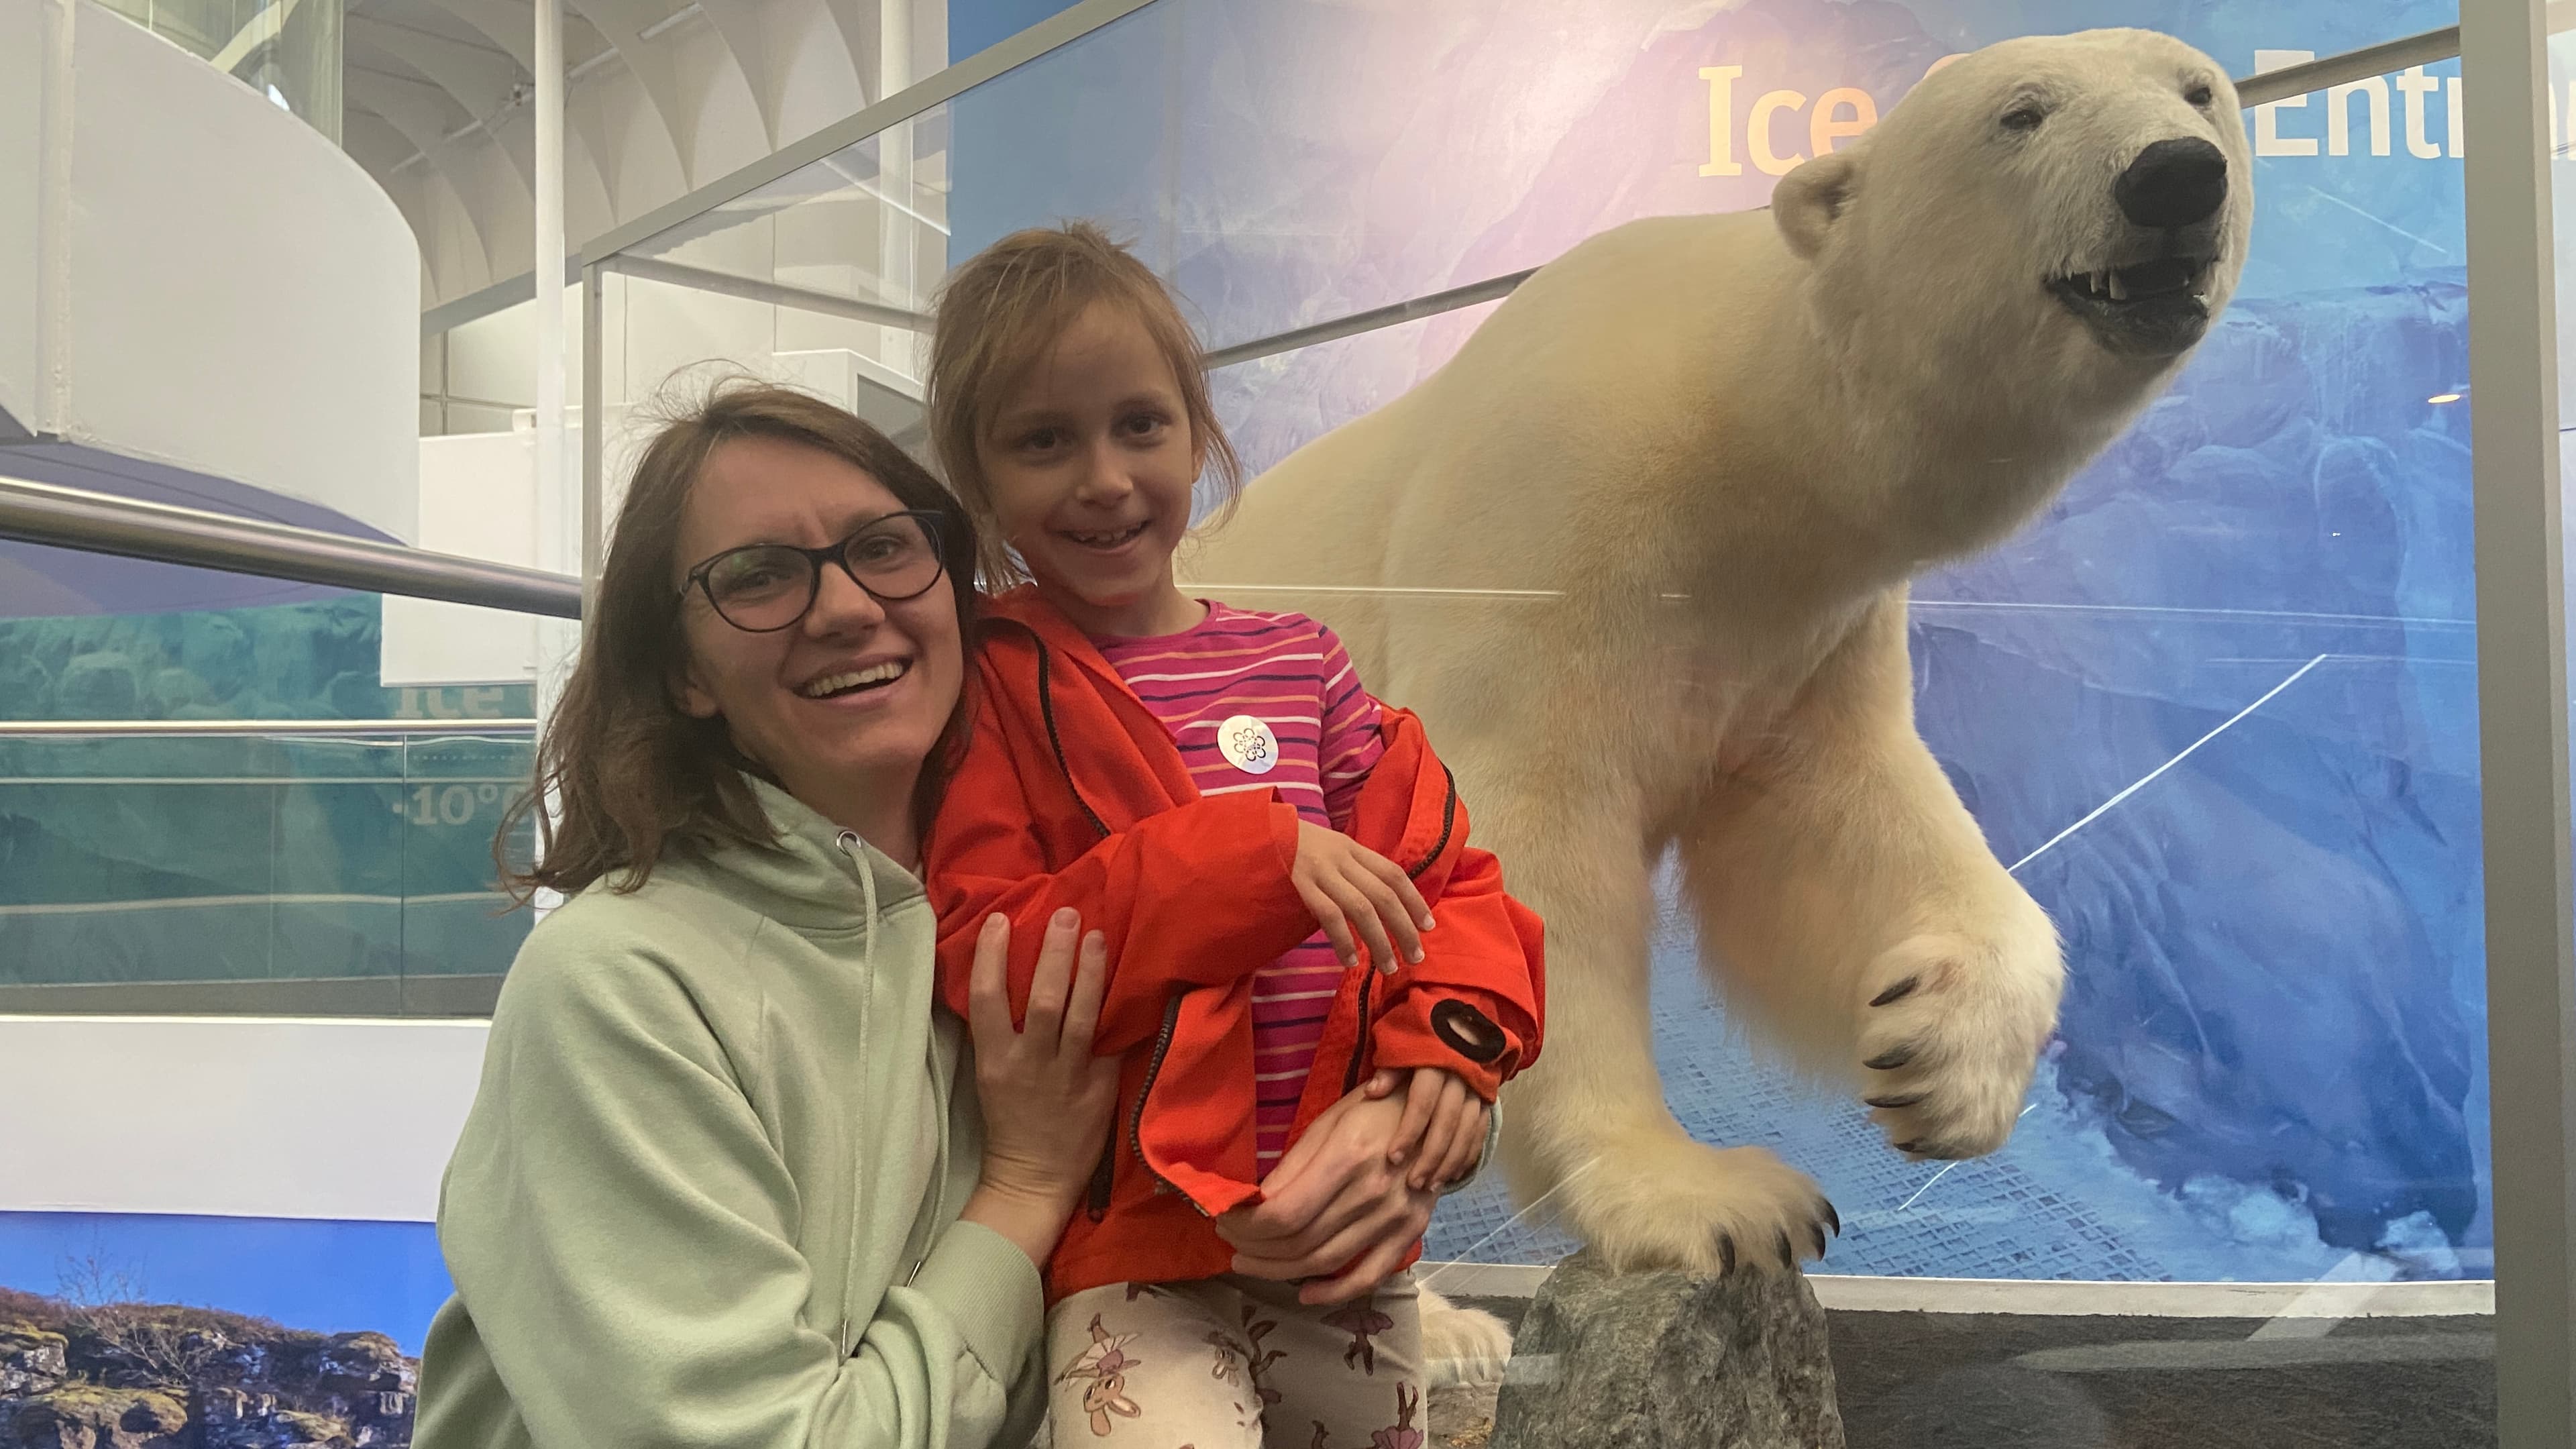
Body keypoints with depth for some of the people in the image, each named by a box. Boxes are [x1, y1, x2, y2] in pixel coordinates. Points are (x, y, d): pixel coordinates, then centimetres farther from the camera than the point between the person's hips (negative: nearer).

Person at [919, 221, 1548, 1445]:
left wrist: (1449, 1046, -12)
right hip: (1134, 1255, -4)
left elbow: (1443, 882, 9)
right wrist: (1258, 855, -22)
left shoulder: (1298, 661, 7)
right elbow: (983, 967, -14)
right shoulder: (986, 687, -5)